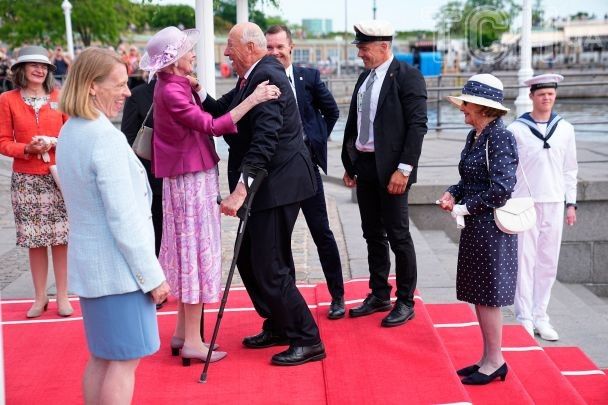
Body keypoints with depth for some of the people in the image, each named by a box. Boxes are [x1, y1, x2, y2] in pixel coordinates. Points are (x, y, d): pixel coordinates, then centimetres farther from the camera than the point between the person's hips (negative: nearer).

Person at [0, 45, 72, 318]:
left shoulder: (59, 97, 3)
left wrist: (55, 143, -13)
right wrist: (27, 148, -17)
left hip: (58, 176, 0)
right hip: (25, 179, 0)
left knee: (61, 238, 1)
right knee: (35, 241, 5)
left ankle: (63, 296, 13)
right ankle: (40, 297, 18)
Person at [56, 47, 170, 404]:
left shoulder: (69, 132, 9)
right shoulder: (106, 137, -20)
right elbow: (124, 218, -21)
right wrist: (152, 276, -15)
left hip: (88, 263, 9)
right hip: (117, 266, -9)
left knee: (101, 357, 18)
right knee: (125, 360, 1)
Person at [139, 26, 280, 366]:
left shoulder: (175, 86, 11)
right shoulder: (171, 91, -19)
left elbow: (199, 119, 8)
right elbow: (213, 126, -25)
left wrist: (195, 91, 5)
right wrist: (253, 99, -26)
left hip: (191, 178, 10)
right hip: (192, 180, -10)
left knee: (189, 252, 15)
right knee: (198, 252, -4)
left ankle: (183, 332, 25)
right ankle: (193, 341, 3)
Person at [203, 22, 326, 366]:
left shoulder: (266, 77, -18)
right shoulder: (252, 78, 13)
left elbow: (264, 140, -28)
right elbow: (222, 111, 12)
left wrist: (241, 188, -32)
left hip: (277, 185, -10)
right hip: (266, 185, 10)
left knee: (270, 269, -5)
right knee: (250, 261, 17)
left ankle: (308, 341, 7)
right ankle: (278, 327, 32)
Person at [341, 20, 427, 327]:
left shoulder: (407, 77, -9)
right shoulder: (364, 78, 13)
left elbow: (417, 125, -15)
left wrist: (404, 169, -20)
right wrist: (349, 164, 14)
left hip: (391, 169, -7)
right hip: (364, 167, 7)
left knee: (398, 236, 0)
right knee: (373, 235, 14)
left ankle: (405, 302, 12)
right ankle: (379, 296, 26)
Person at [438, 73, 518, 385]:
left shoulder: (500, 137, -16)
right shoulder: (474, 136, 10)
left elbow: (502, 187, -23)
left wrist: (466, 208, -16)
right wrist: (452, 194, 2)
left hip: (491, 226, -9)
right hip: (475, 227, 9)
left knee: (487, 296, 0)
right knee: (478, 294, 15)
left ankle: (495, 362, 14)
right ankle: (489, 358, 26)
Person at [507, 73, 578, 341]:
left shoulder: (565, 129, 7)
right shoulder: (517, 129, -3)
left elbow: (570, 169, 12)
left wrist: (571, 203, 8)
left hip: (554, 204, 3)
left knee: (548, 261, 7)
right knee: (525, 259, -1)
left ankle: (540, 317, 17)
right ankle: (524, 318, 8)